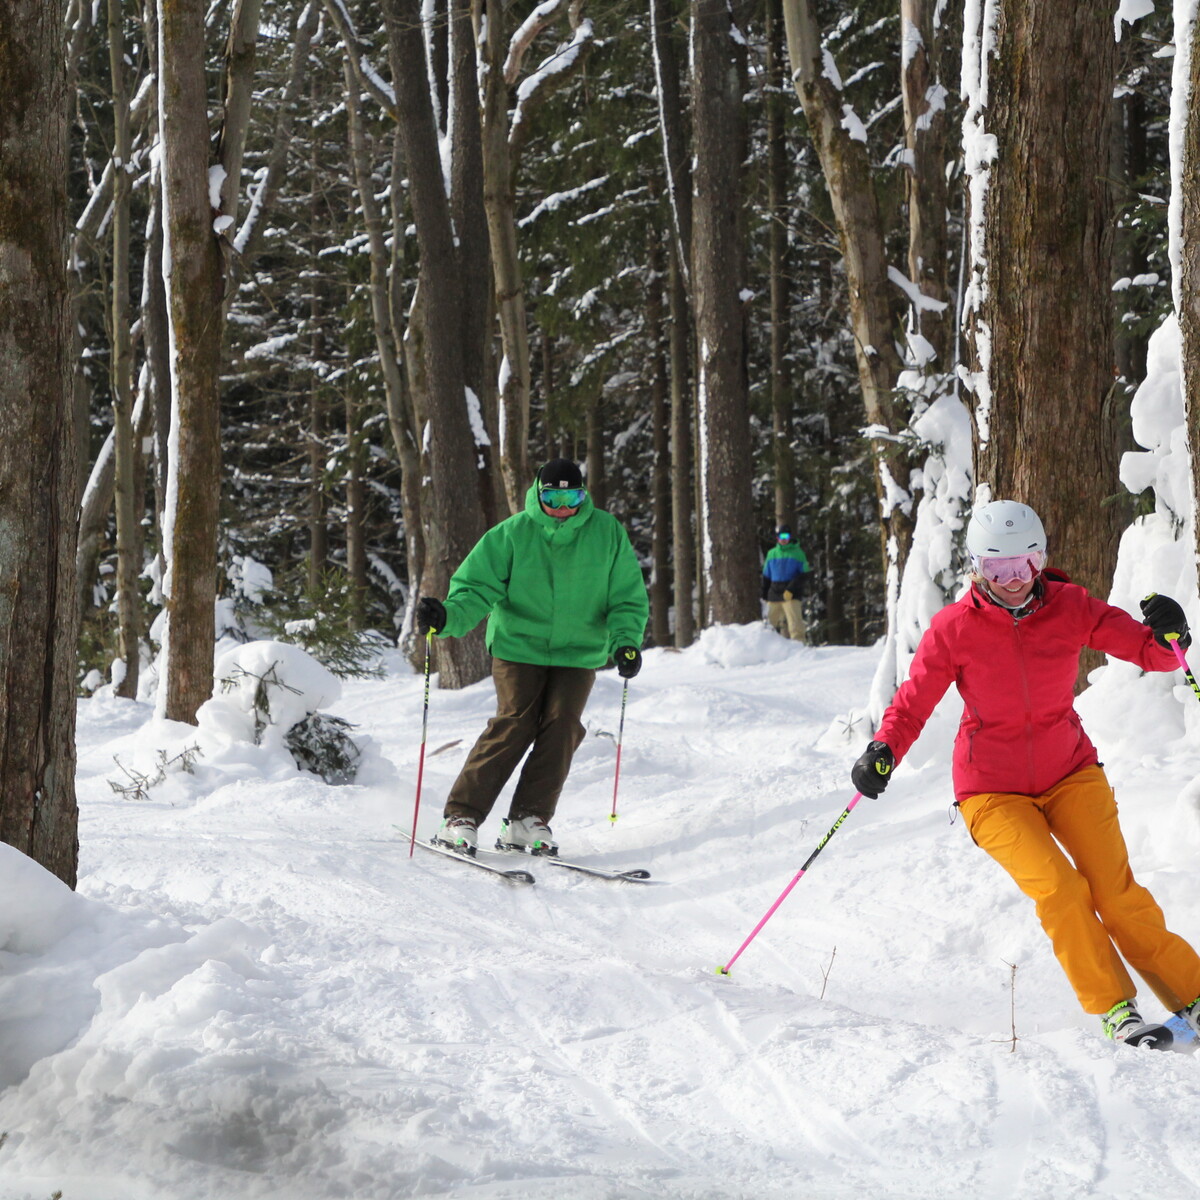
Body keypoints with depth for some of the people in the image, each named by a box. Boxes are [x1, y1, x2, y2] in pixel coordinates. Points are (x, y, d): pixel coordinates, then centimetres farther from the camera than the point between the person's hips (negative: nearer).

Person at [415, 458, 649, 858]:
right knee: (514, 723, -13)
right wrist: (447, 617, -28)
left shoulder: (607, 534, -2)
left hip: (578, 652, 2)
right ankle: (461, 817, -9)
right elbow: (477, 588, -9)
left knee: (561, 725, -12)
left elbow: (628, 597, 3)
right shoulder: (513, 534, -7)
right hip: (519, 646, -2)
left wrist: (626, 641, -15)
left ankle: (528, 821, -4)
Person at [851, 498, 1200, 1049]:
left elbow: (1148, 652, -5)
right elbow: (913, 703, -5)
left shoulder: (1069, 606, -8)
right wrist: (883, 751, -24)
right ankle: (1115, 1009, -10)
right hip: (993, 790, -2)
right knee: (1059, 888, -22)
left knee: (1117, 891, -12)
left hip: (1069, 772, 2)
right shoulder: (953, 628, -12)